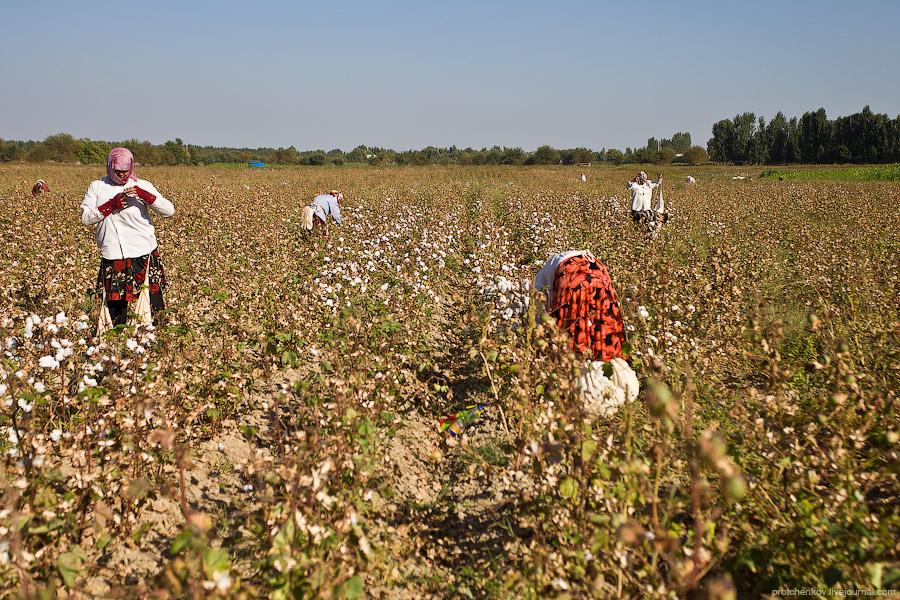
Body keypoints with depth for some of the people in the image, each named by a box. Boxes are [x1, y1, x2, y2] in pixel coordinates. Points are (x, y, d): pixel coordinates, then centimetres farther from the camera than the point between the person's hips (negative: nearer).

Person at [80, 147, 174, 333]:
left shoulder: (142, 185, 6)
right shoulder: (97, 187, 11)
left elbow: (169, 211, -4)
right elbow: (86, 218, 1)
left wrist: (143, 195, -18)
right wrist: (113, 204, -10)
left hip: (144, 255, -1)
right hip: (112, 257, 1)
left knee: (152, 307, -3)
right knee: (114, 307, 2)